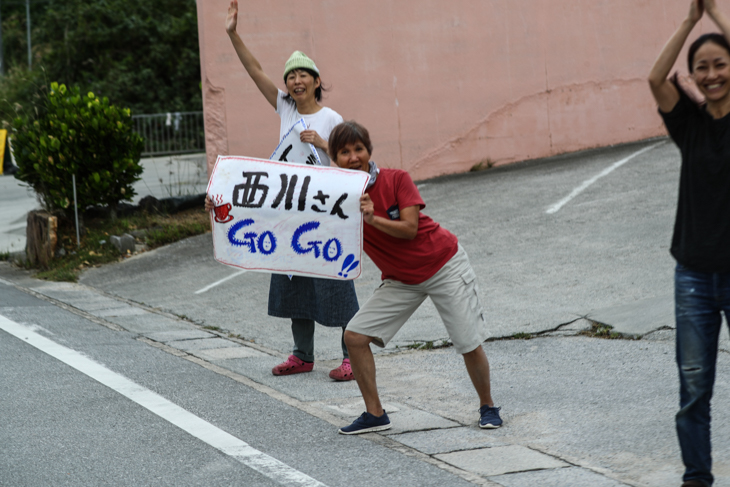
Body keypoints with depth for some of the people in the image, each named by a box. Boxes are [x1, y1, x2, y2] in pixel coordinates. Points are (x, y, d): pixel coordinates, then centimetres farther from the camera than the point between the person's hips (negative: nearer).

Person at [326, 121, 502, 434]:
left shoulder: (396, 179, -17)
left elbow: (410, 229, -23)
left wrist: (372, 218, -36)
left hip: (444, 267, -4)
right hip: (400, 279, 4)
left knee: (471, 346, -6)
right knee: (355, 336, -8)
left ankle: (487, 406, 20)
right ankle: (374, 414, 4)